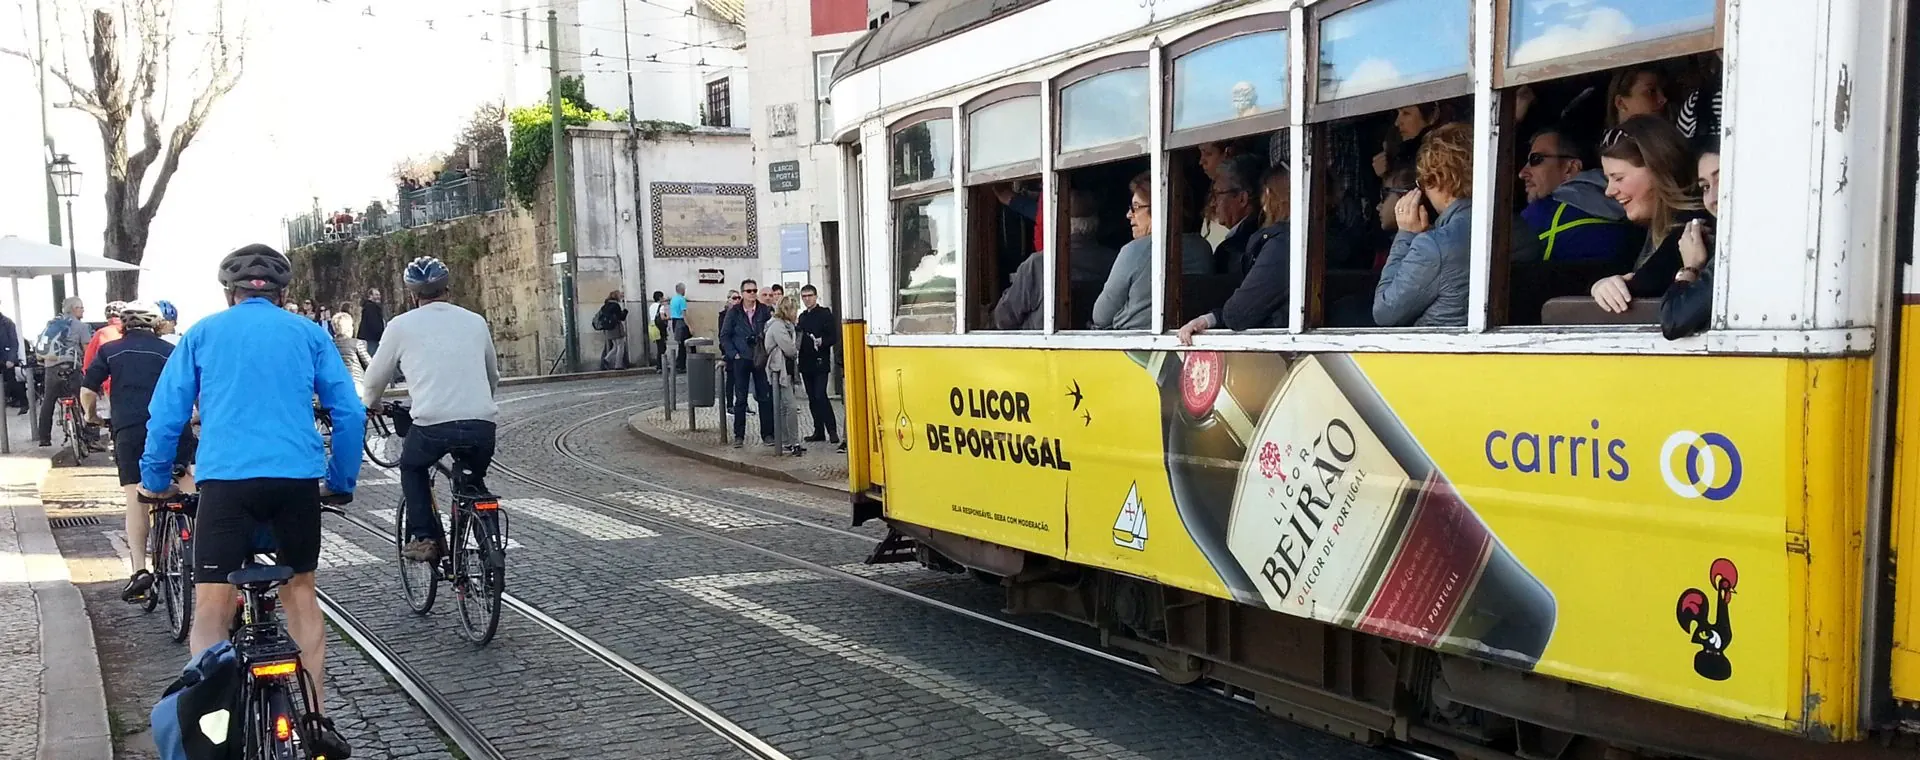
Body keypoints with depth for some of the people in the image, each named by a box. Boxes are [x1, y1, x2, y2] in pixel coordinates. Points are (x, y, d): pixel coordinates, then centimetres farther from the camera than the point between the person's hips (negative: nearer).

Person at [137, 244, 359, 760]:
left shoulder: (203, 333, 13)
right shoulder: (308, 333, 14)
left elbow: (165, 415, 8)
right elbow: (350, 413, 8)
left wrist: (155, 480, 19)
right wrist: (341, 481, 18)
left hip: (226, 478, -1)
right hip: (299, 479, 2)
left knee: (211, 611, 3)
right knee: (300, 592, 17)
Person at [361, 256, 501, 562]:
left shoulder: (402, 325, 9)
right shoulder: (475, 321, 16)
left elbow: (376, 377, 20)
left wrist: (370, 403, 41)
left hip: (432, 424, -2)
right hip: (482, 424, 3)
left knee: (412, 468, 28)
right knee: (475, 479, 29)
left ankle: (424, 537, 17)